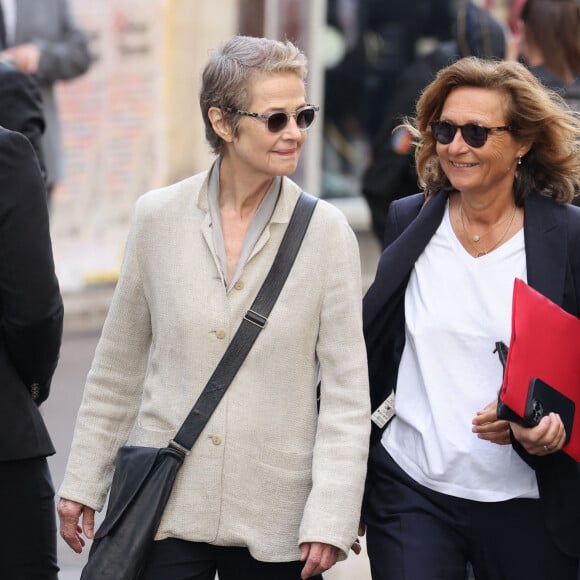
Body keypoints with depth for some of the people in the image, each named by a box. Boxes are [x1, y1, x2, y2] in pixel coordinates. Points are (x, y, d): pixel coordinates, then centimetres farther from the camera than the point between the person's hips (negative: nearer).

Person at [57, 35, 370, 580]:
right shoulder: (158, 217, 1)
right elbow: (118, 367, 10)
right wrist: (83, 482, 10)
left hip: (275, 523, -1)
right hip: (168, 512, 1)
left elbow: (347, 388, -4)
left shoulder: (326, 231, -3)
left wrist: (331, 516, -10)